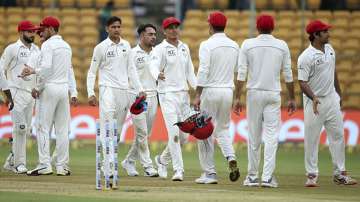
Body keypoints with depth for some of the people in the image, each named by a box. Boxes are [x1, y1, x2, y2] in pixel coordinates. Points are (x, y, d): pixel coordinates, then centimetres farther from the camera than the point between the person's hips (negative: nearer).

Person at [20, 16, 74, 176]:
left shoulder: (48, 45, -8)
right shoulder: (66, 46, 17)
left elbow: (46, 67, -21)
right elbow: (67, 70, 15)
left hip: (50, 88, -7)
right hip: (64, 88, 7)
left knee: (43, 127, -5)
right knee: (62, 129, 6)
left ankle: (45, 165, -11)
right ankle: (63, 167, 3)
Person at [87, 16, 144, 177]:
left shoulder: (126, 46, 12)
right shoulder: (101, 47, -1)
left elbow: (131, 69, 17)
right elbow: (92, 72, 1)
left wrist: (139, 89, 10)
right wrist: (91, 93, -9)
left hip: (124, 90, 5)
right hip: (108, 89, -5)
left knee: (117, 128, 6)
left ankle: (109, 161, 15)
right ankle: (110, 163, -21)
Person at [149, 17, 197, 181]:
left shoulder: (184, 48, 13)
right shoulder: (160, 49, -7)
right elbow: (153, 66, -25)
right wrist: (158, 75, -48)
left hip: (184, 94, 6)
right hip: (168, 94, -6)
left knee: (184, 136, 8)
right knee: (174, 134, -15)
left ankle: (162, 160, 29)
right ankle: (178, 170, -13)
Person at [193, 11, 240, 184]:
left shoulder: (207, 45, -10)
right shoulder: (234, 46, 7)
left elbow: (203, 71, -16)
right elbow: (237, 70, 12)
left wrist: (197, 95, -14)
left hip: (210, 91, -5)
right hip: (228, 91, 5)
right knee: (222, 129, 17)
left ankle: (209, 173, 2)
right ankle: (231, 159, -10)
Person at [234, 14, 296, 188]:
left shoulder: (248, 45, -1)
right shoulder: (282, 46, 2)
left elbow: (241, 74, -5)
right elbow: (288, 75, 3)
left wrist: (237, 98, -2)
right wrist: (292, 98, 10)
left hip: (254, 93, 0)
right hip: (273, 95, 0)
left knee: (253, 136, 8)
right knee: (271, 137, -2)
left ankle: (252, 177, 12)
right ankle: (267, 177, -12)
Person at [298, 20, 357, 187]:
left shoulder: (329, 49, 6)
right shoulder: (306, 57, -16)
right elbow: (302, 82, -19)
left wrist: (339, 95, 20)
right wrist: (313, 98, -34)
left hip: (332, 99, 7)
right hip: (314, 102, -7)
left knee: (338, 135, 7)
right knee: (311, 139, -1)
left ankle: (339, 173, 14)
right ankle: (312, 175, 6)